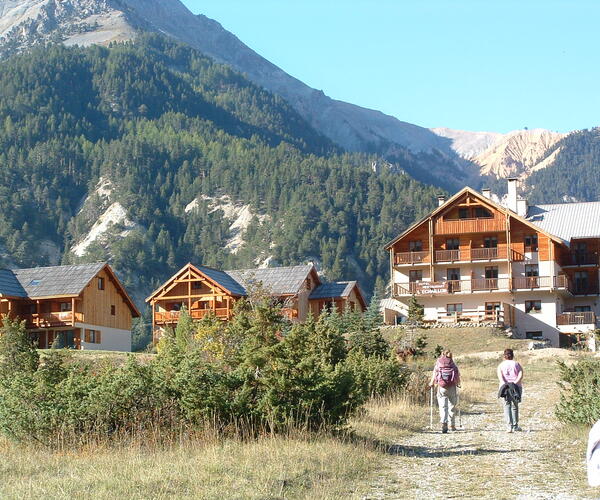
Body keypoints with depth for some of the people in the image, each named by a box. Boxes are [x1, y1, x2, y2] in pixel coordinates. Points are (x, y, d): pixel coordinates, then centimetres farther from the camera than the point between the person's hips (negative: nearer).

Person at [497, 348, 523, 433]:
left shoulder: (501, 365, 12)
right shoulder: (517, 364, 12)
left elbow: (500, 375, -8)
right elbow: (520, 375, -6)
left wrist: (504, 384, -18)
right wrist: (515, 383, -14)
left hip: (505, 387, -1)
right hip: (516, 387, 1)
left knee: (507, 406, -1)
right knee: (515, 406, 12)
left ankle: (509, 426, -16)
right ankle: (515, 427, 17)